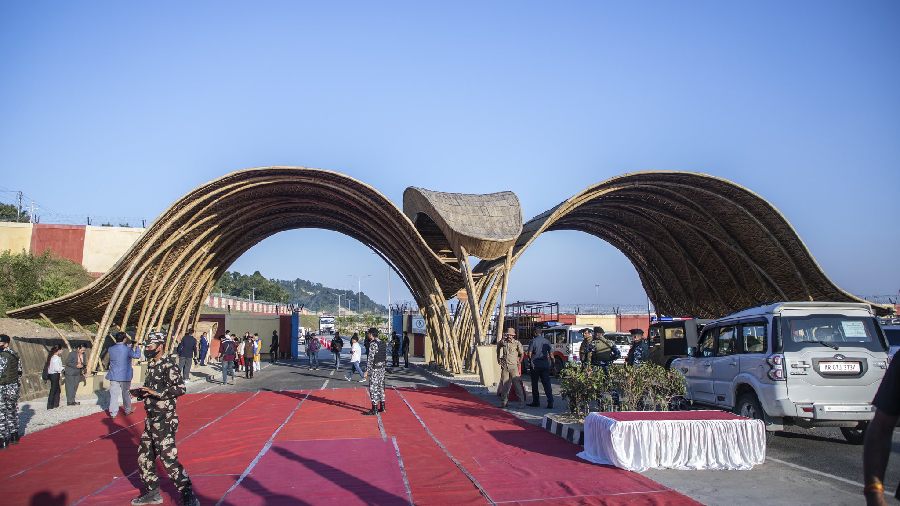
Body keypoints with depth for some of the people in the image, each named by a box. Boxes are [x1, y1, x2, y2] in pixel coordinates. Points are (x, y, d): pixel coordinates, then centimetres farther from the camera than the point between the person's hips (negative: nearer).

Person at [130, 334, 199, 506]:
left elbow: (180, 388, -25)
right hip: (151, 419, 10)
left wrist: (157, 392, -29)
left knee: (169, 459, -10)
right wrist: (140, 392, 5)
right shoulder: (152, 365, 12)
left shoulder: (168, 365, -15)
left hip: (164, 421, -10)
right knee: (144, 457, 17)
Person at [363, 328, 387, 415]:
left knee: (373, 388, -3)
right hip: (382, 368, 8)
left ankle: (374, 409, -1)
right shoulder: (383, 343, 9)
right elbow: (386, 356, 13)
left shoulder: (373, 344, -16)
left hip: (374, 369, -8)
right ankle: (382, 407, 21)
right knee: (380, 386, 15)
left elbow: (370, 358, -19)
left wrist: (367, 371, -17)